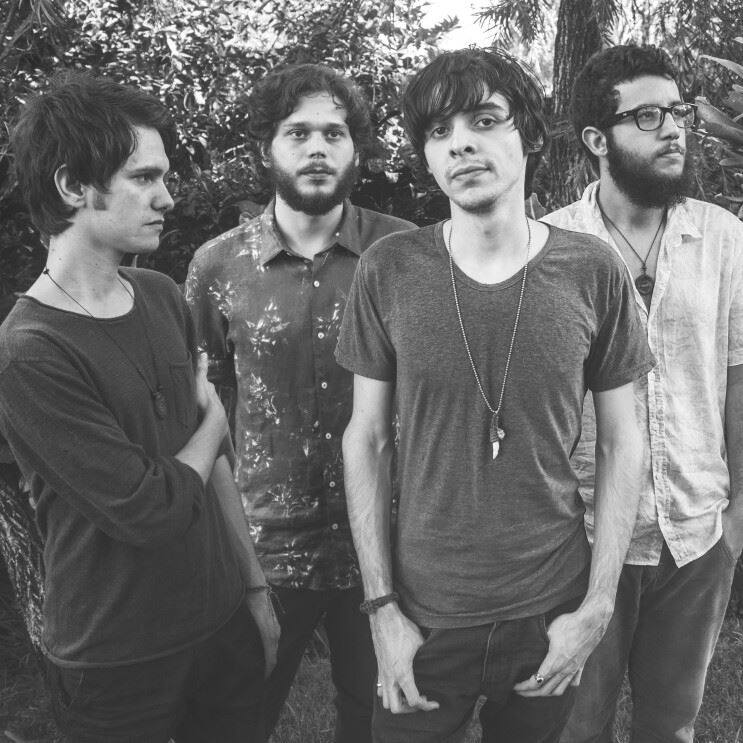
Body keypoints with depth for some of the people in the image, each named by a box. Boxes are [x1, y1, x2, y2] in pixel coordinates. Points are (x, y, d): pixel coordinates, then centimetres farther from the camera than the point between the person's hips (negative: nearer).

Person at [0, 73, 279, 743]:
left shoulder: (162, 296, 0)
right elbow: (151, 511, -23)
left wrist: (256, 587, 10)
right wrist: (213, 420, -6)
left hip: (223, 620, 6)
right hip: (120, 663, -5)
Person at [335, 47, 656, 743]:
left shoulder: (592, 272, -8)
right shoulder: (388, 271, -9)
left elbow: (619, 443, -1)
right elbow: (367, 438, -3)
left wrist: (597, 606, -4)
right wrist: (382, 606, -5)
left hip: (551, 612, 1)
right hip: (424, 614, 0)